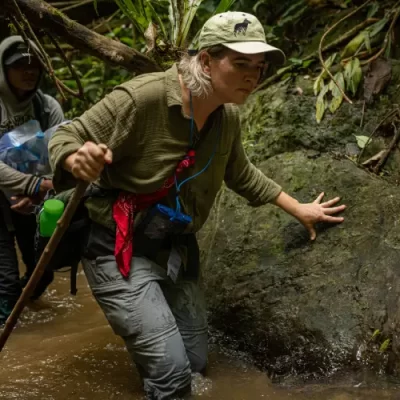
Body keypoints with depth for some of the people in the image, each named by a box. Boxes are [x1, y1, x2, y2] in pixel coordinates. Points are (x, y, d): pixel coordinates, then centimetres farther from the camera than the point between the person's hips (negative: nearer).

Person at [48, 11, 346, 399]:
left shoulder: (228, 117, -1)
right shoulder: (142, 97, -24)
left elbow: (240, 174, 18)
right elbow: (64, 138, -18)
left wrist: (297, 209, 21)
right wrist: (78, 160, -42)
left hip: (176, 249, 7)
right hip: (118, 248, -7)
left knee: (195, 365, 17)